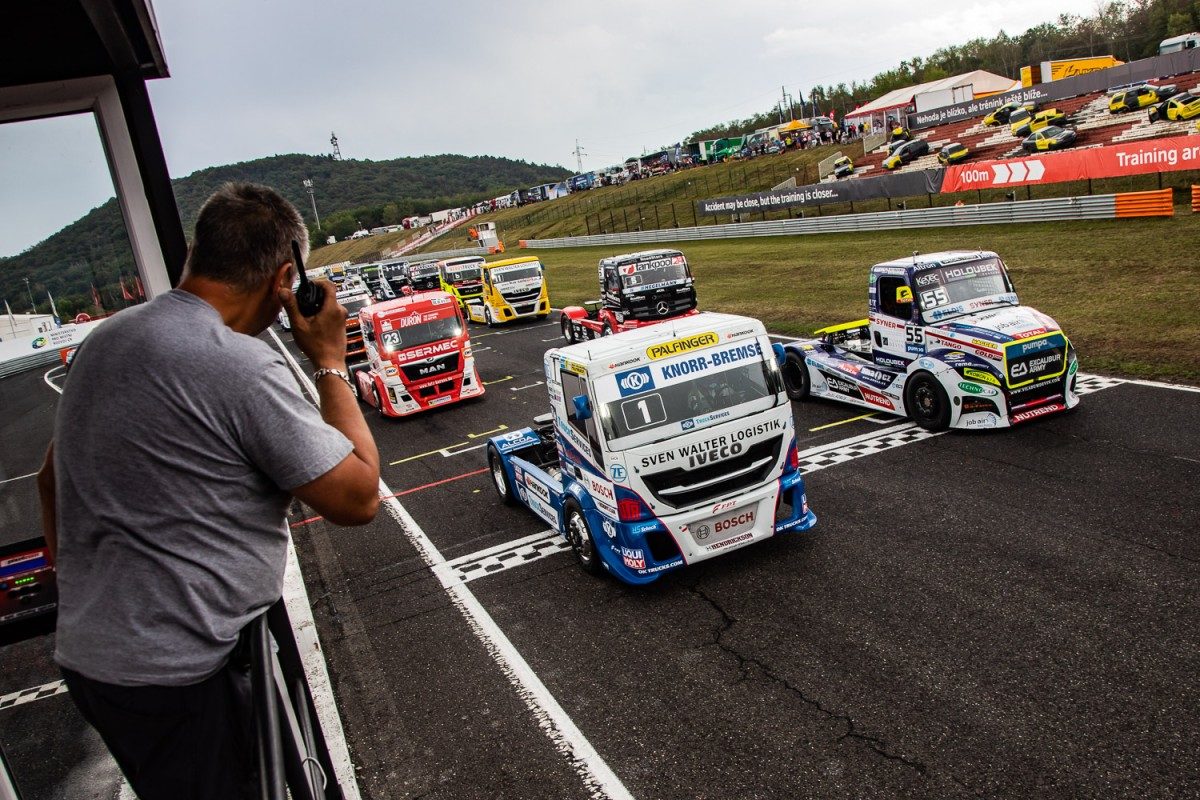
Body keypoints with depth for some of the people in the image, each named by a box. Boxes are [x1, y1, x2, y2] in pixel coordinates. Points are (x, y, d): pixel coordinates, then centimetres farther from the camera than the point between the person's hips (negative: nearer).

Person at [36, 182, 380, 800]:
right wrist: (331, 362, -9)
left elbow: (52, 479, 17)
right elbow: (357, 499, -17)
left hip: (84, 650, 9)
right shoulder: (241, 365, -23)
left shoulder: (105, 338, 5)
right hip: (171, 675, -9)